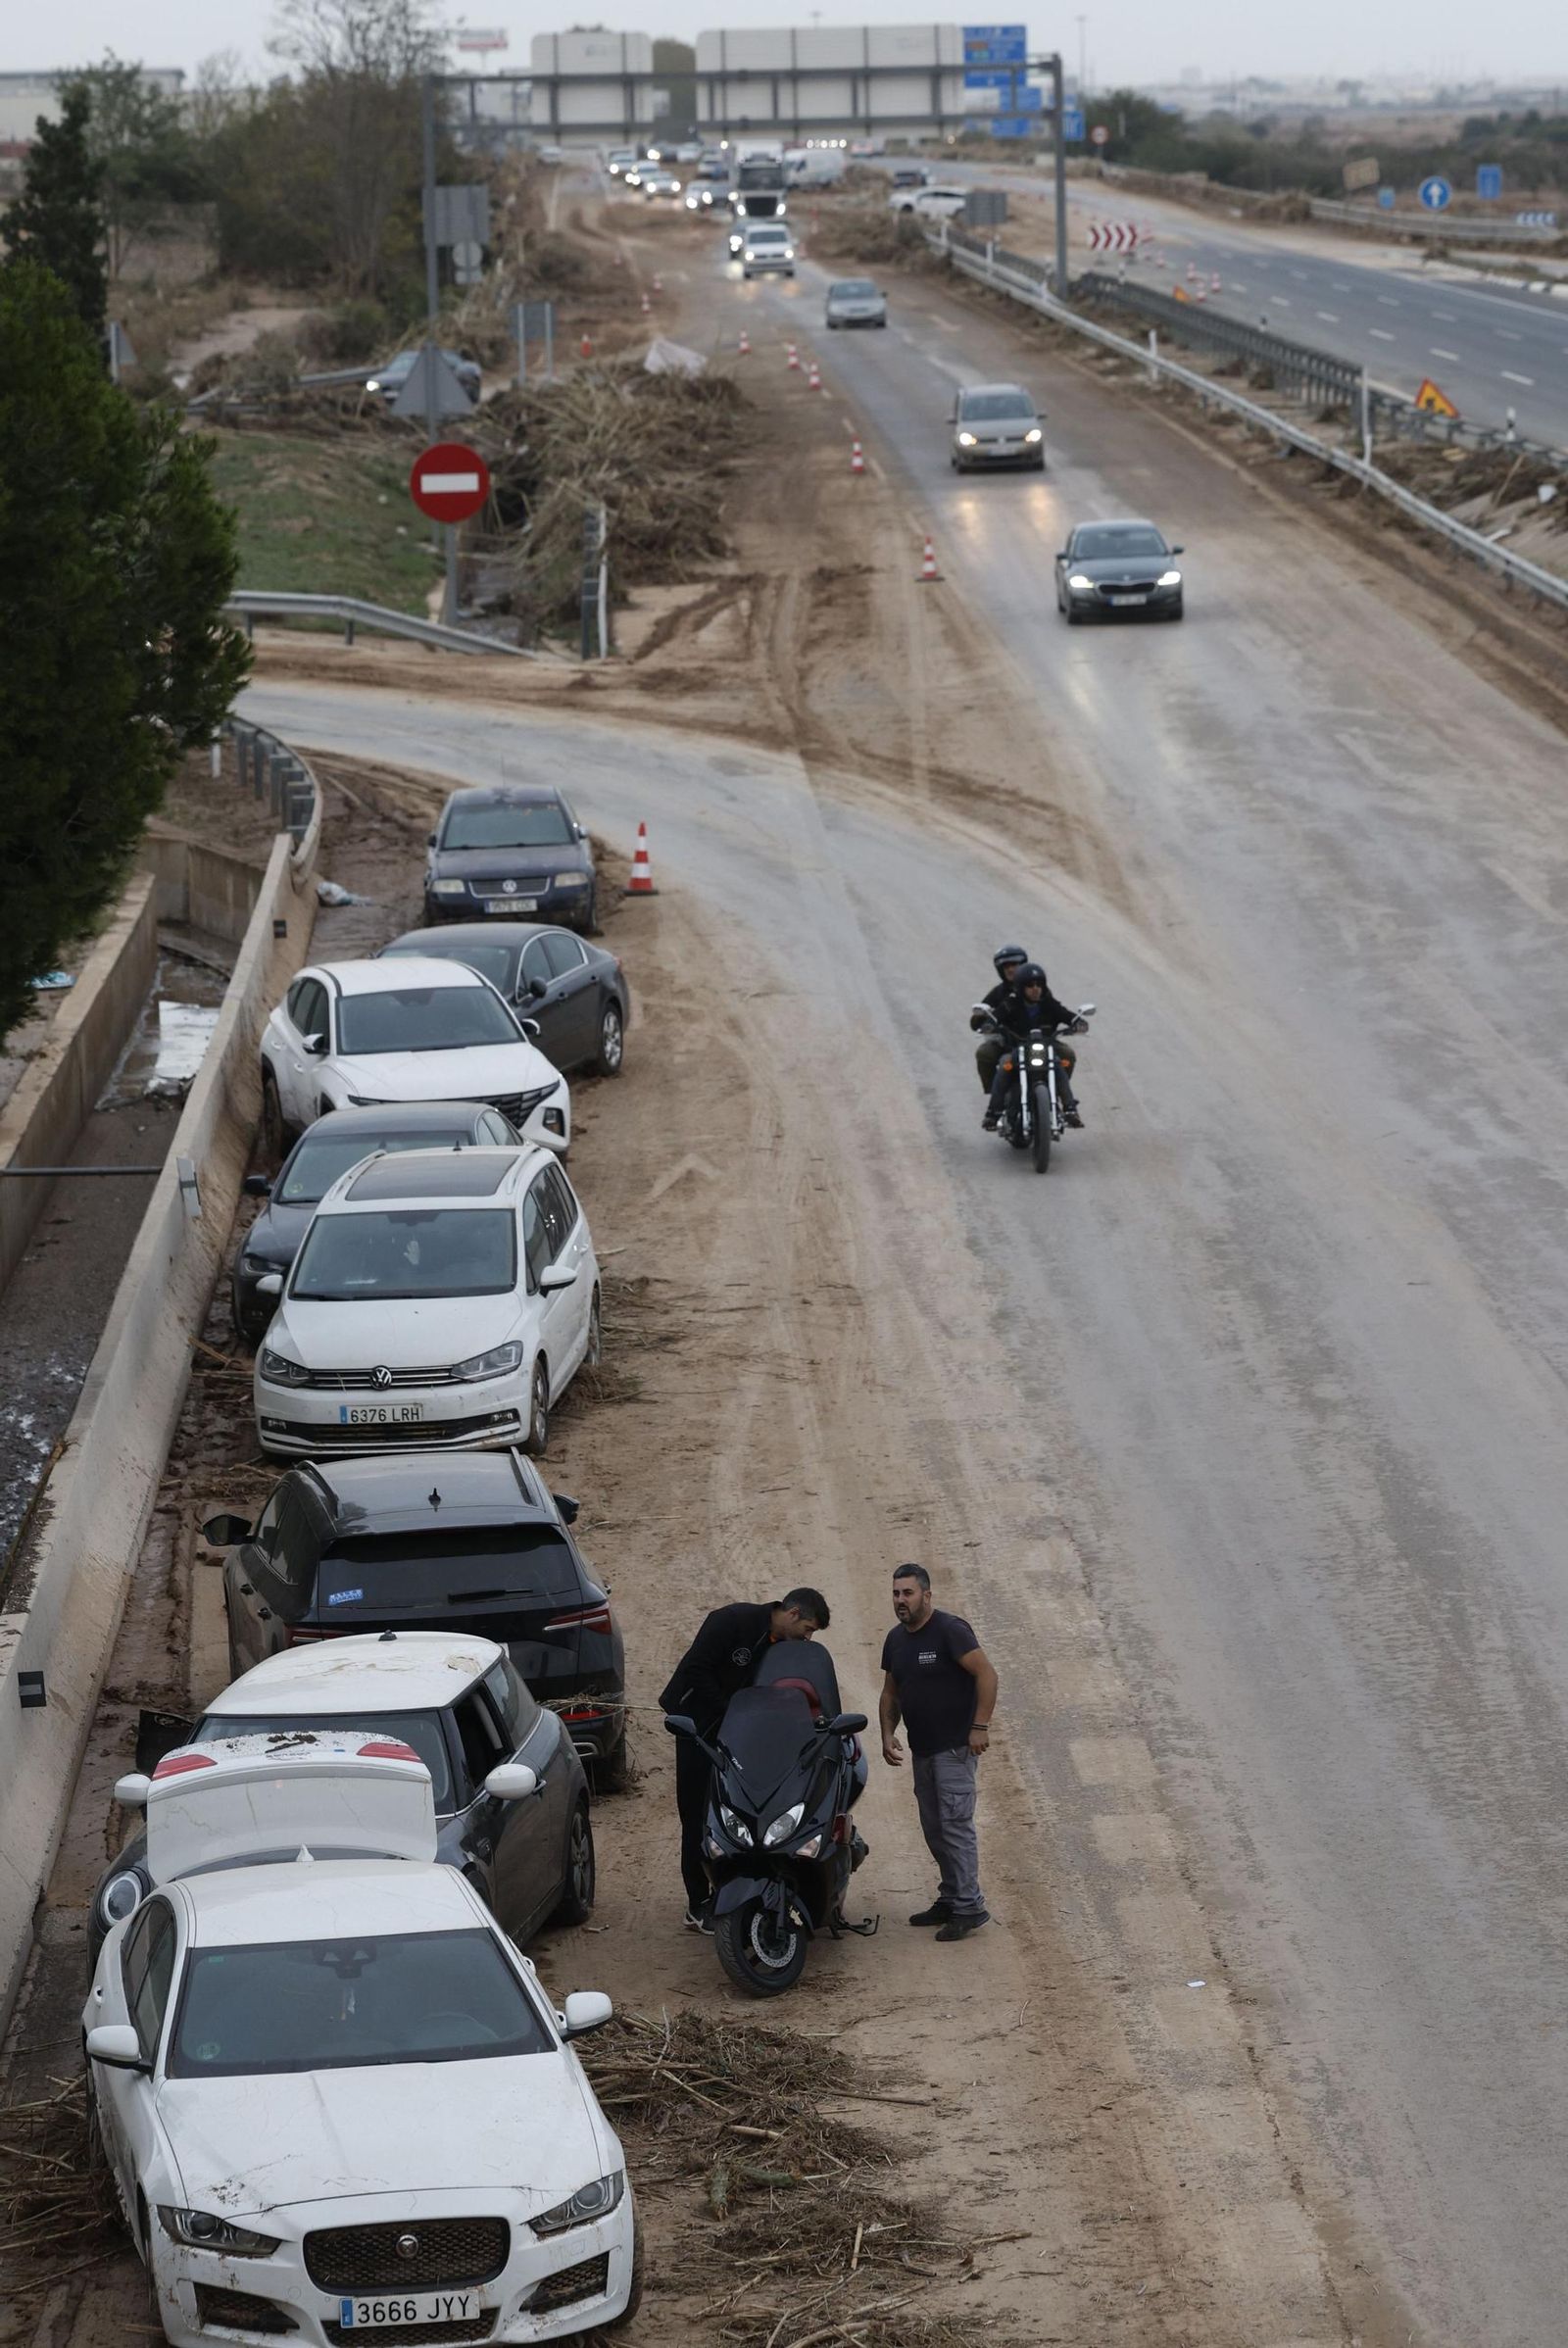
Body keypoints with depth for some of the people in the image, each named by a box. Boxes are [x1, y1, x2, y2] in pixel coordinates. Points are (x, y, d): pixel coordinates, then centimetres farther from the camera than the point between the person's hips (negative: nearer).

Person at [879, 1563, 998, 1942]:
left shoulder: (950, 1630, -14)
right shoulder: (895, 1640, 11)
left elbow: (986, 1674, -18)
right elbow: (890, 1692, 21)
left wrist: (980, 1727, -21)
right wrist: (887, 1736, 7)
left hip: (956, 1747, -9)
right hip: (922, 1750, 9)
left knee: (955, 1823, -12)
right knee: (934, 1828, 12)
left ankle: (969, 1907, -10)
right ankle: (950, 1899, 21)